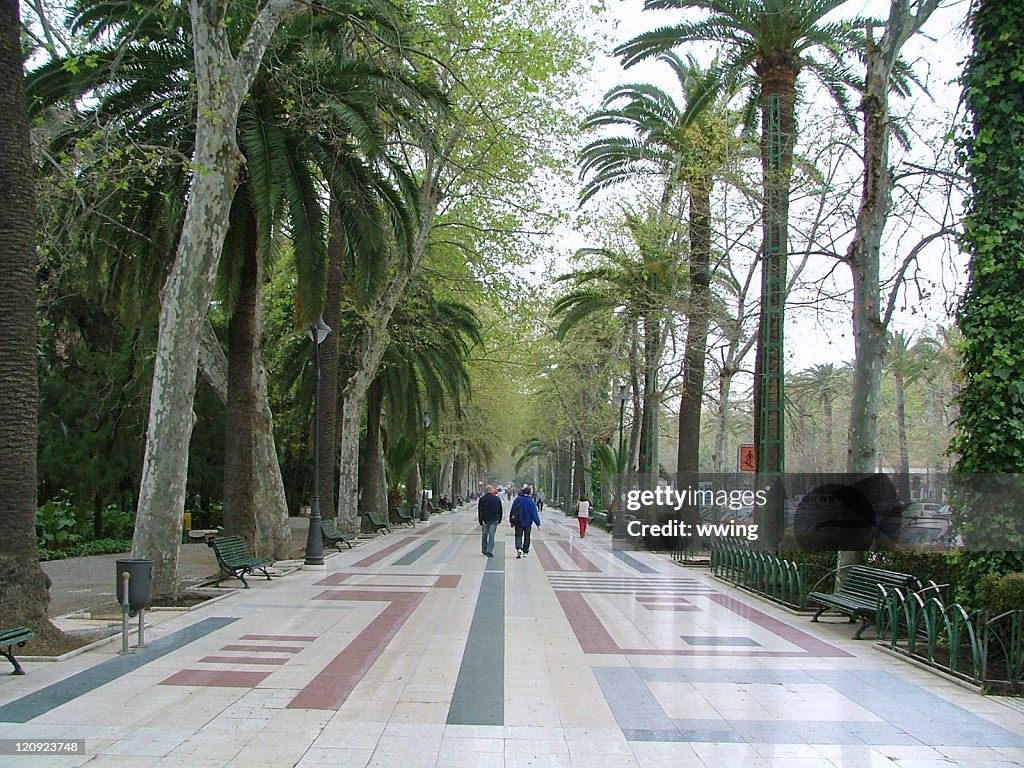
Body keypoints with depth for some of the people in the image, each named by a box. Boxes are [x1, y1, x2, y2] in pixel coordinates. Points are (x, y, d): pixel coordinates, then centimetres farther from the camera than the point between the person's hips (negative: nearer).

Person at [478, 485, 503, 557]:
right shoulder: (497, 499, 2)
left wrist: (481, 521, -8)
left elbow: (480, 511, -8)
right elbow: (500, 511, 8)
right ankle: (489, 551, -8)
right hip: (494, 520, 0)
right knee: (491, 536, -1)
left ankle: (484, 550, 25)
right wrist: (499, 520, 16)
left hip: (485, 520, 0)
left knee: (484, 535, 14)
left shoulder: (482, 499, -3)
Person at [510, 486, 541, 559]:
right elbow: (535, 513, -8)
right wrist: (538, 523, -3)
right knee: (527, 537, 13)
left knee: (518, 536, 5)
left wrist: (512, 521, 11)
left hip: (518, 522, 0)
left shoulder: (517, 499, -4)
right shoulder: (531, 501, -9)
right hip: (527, 523, 0)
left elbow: (512, 510, 1)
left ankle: (518, 548, -19)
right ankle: (525, 552, 16)